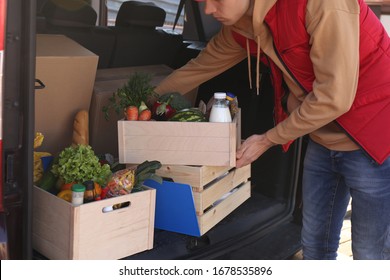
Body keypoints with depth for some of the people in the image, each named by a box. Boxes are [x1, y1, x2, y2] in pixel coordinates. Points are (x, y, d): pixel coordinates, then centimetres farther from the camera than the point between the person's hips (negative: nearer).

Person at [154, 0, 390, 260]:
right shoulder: (240, 27, -3)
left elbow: (334, 97, -26)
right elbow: (197, 69, 12)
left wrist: (267, 140, -14)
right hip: (324, 139, 7)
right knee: (314, 246, 18)